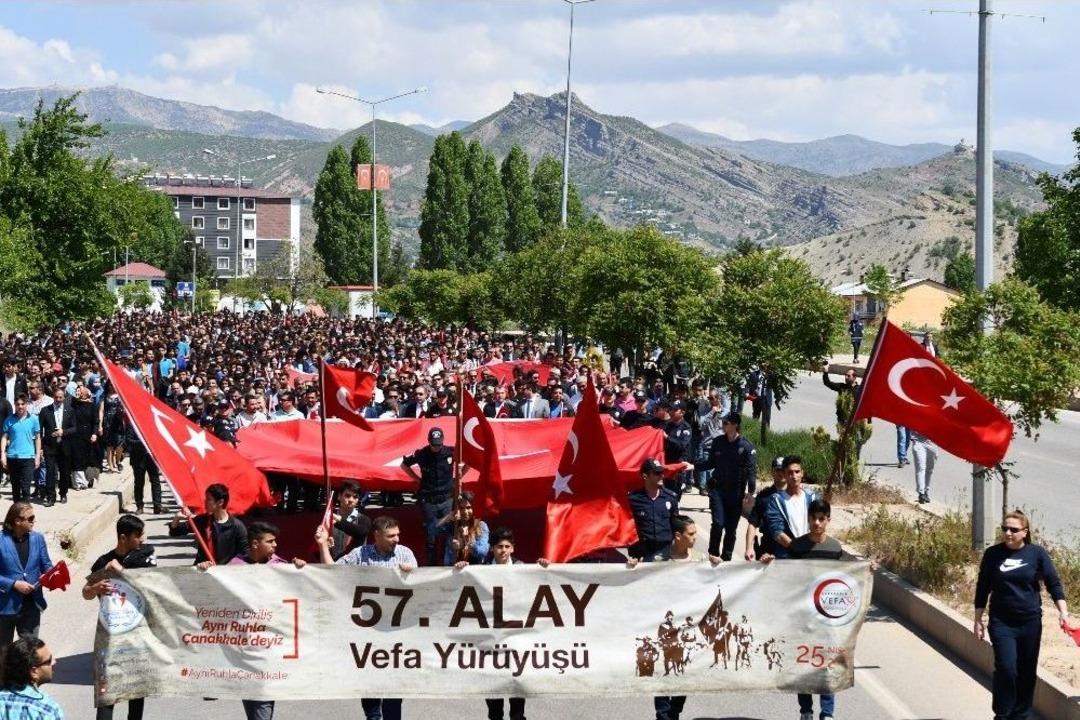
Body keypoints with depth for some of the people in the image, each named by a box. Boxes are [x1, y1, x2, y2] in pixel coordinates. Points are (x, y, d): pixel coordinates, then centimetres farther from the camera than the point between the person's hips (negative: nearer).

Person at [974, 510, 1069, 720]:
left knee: (1027, 672, 7)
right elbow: (982, 588, 7)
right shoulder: (993, 554, -1)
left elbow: (1054, 584, -3)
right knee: (1006, 668, -13)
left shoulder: (1037, 554, -2)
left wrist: (1063, 611, -16)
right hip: (1002, 623, -1)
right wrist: (978, 620, 7)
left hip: (1030, 622, 1)